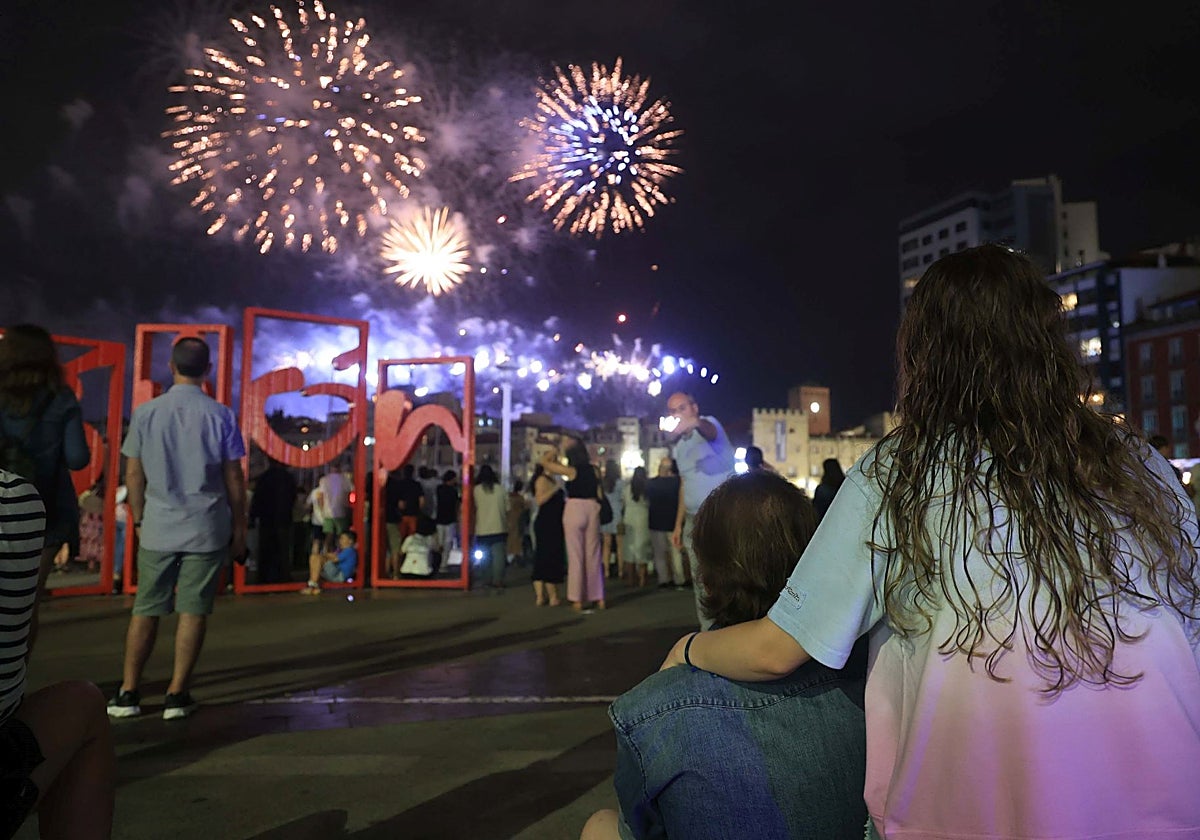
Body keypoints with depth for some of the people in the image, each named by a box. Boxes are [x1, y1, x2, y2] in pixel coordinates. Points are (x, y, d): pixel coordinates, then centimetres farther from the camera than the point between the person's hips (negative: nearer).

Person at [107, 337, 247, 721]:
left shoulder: (146, 413, 1)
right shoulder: (220, 415, -4)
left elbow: (134, 474, 5)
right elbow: (234, 478, -1)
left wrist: (139, 519, 18)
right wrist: (238, 529, 7)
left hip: (158, 528, 2)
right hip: (207, 530, -1)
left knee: (145, 611, 11)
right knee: (193, 611, 3)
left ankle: (129, 692, 16)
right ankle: (177, 695, 7)